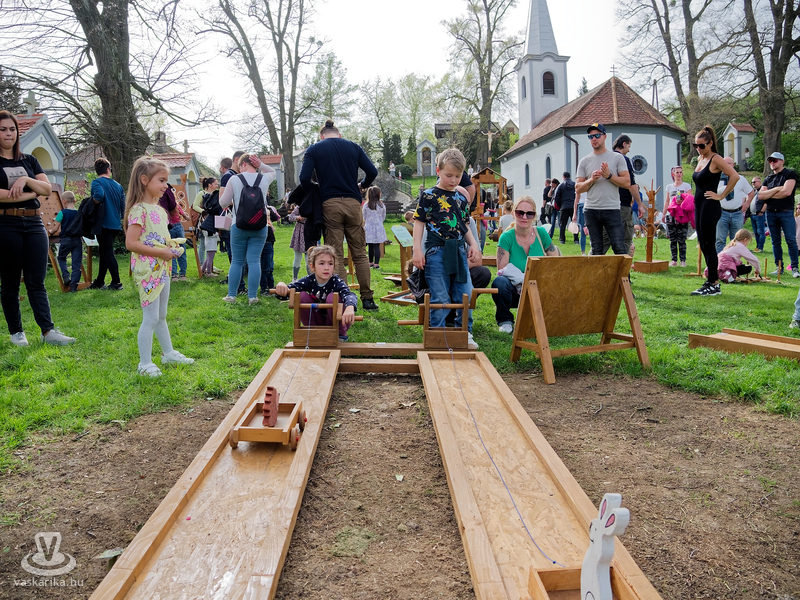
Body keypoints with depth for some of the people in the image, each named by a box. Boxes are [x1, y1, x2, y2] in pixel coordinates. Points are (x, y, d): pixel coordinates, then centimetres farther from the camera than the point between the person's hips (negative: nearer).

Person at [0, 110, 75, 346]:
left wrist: (26, 180, -12)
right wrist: (30, 194, -8)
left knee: (36, 281, -2)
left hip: (34, 224, 3)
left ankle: (48, 331, -8)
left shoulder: (29, 160, 15)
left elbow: (47, 189, 5)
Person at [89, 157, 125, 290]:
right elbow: (123, 205, 9)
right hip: (116, 224, 7)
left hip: (104, 223, -7)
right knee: (104, 252, 17)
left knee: (108, 253, -2)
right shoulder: (118, 185, 10)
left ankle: (116, 283, -1)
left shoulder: (97, 182, -8)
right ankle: (99, 282, 24)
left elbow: (99, 196, -29)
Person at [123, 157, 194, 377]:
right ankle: (145, 363, 6)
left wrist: (173, 246, 6)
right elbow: (131, 243, -22)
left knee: (161, 315, 20)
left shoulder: (159, 209, 13)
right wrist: (161, 252, -22)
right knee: (150, 318, -4)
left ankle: (168, 353, 33)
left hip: (162, 269, 9)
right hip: (147, 270, -9)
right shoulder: (139, 210, -15)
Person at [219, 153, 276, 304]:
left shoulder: (234, 180, -4)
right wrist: (261, 165, 9)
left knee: (237, 261, 8)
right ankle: (252, 297, 1)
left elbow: (223, 203, 0)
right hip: (260, 227, 1)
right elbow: (272, 172, 27)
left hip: (239, 226, -1)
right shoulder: (264, 178, 2)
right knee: (254, 261, 1)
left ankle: (231, 295, 13)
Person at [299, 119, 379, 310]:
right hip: (353, 203, 2)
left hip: (330, 204, -2)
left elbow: (304, 178, -6)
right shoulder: (353, 146, 10)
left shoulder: (314, 149, 5)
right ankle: (367, 298, 7)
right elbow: (372, 172, 4)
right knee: (360, 253, 8)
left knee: (336, 256, 2)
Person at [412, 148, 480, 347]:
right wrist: (417, 250, -8)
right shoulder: (429, 195, -2)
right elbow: (419, 222, -2)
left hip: (459, 251, 5)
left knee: (465, 296, 8)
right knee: (440, 299, -2)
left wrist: (473, 244, 8)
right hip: (437, 251, -5)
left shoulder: (462, 196, 14)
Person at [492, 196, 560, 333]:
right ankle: (505, 320, -4)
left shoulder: (541, 233, -3)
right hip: (515, 290, -2)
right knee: (499, 283, -35)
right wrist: (520, 279, -26)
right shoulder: (507, 237, -11)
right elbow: (501, 270, -12)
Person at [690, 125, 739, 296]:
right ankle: (711, 281, 19)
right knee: (703, 245, 11)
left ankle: (713, 285, -1)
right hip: (699, 206, 9)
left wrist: (721, 195, -15)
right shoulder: (700, 159, 14)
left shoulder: (715, 159, -10)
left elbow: (735, 176, -20)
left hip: (709, 207, -9)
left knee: (709, 246, -6)